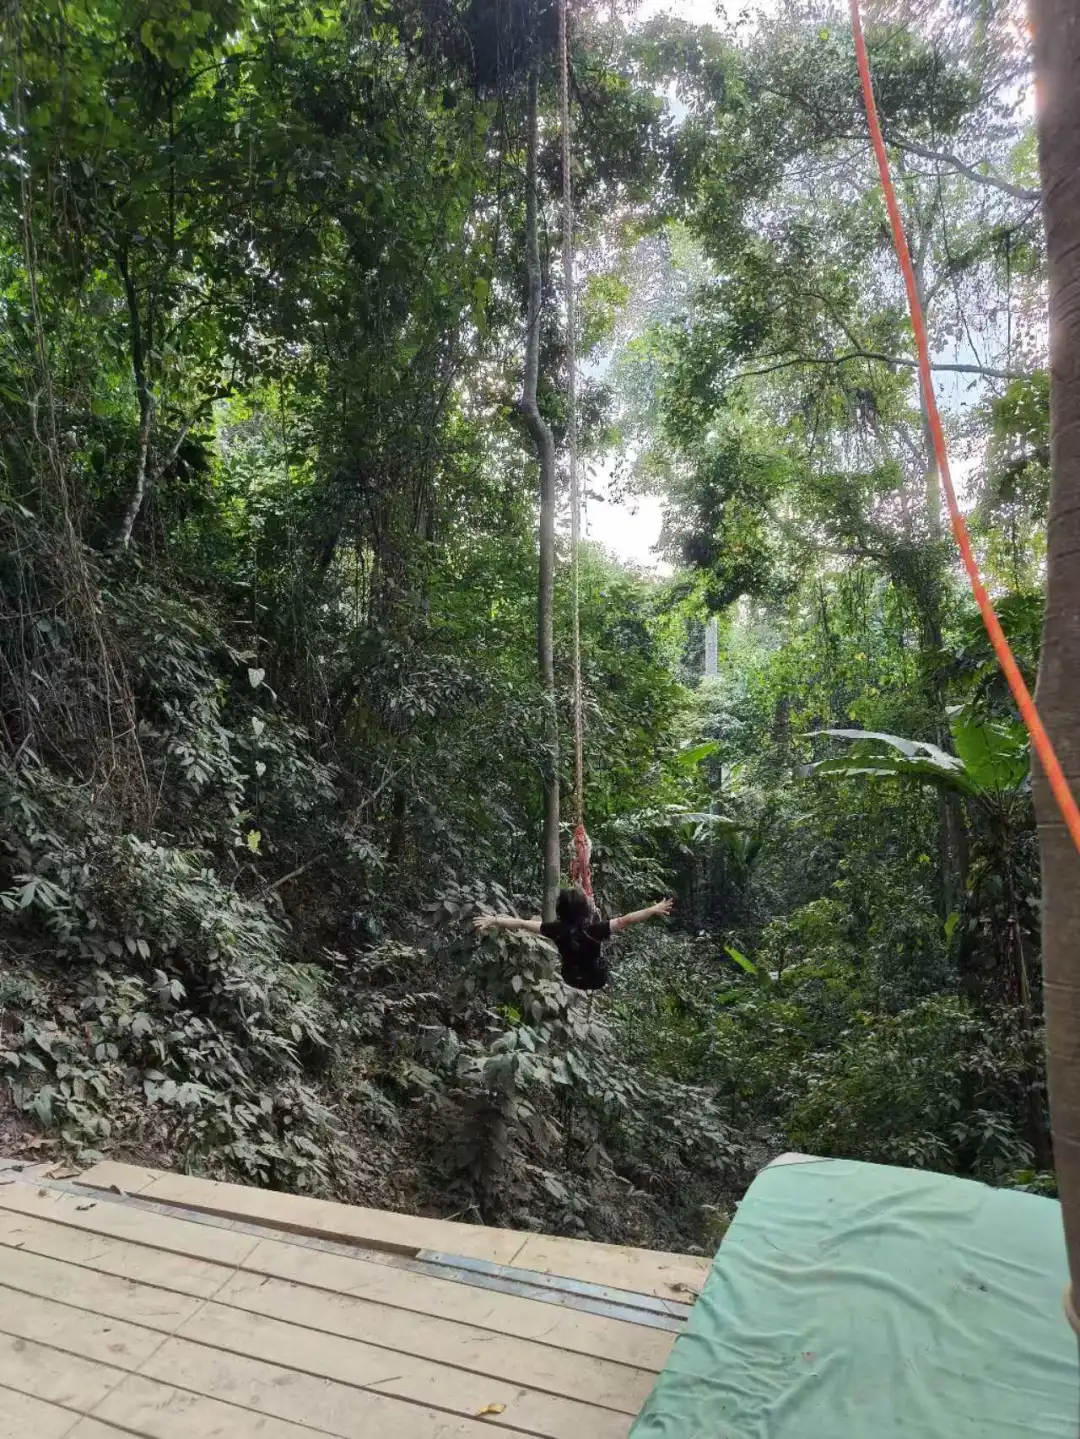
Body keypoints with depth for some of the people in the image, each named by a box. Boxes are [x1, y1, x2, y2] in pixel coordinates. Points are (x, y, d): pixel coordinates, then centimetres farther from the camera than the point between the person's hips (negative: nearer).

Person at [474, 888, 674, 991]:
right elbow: (625, 921, -37)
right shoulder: (593, 930, -34)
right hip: (597, 980, -2)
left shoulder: (557, 929, -27)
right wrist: (654, 910, -33)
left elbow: (523, 924, -26)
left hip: (572, 979, 2)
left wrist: (493, 920, -20)